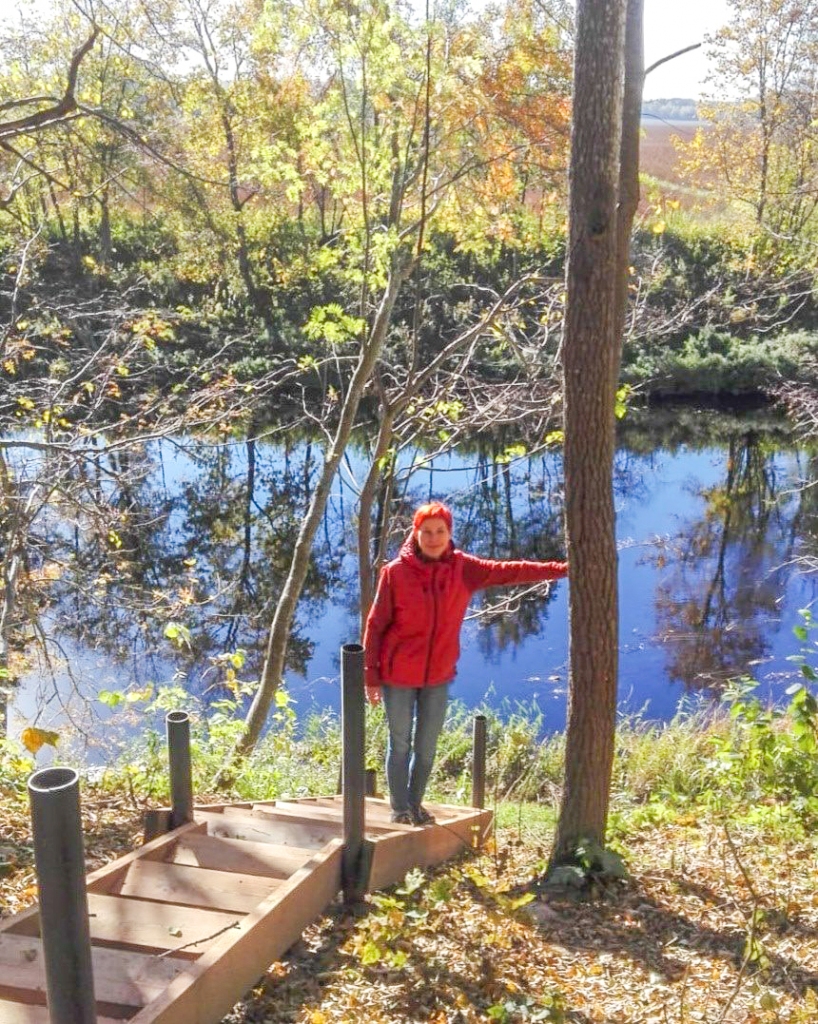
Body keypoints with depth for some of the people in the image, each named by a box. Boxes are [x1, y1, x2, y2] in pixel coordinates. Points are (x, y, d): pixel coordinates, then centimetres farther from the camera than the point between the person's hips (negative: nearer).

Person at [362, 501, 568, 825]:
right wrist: (371, 676, -9)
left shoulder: (463, 568, -4)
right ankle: (400, 808, 24)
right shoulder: (395, 572, -12)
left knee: (427, 747, 14)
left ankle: (415, 804, 32)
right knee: (400, 744, 9)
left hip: (439, 676, 3)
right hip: (398, 676, -3)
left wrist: (563, 568, -15)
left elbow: (510, 571, -8)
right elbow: (375, 625, -8)